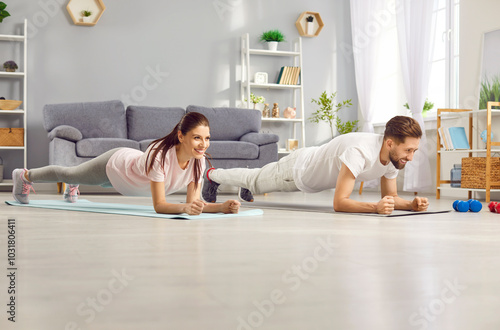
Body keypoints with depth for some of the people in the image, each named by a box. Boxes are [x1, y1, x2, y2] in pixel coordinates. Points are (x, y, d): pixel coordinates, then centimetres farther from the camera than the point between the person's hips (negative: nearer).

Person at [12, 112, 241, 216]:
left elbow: (195, 202, -26)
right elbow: (159, 205, -44)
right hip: (115, 165, -4)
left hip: (132, 167, 4)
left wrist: (223, 206, -43)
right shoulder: (160, 154, -46)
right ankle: (24, 175, 54)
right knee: (69, 174, 24)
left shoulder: (198, 161, -28)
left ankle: (71, 188, 72)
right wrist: (184, 208, -61)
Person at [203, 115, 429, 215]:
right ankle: (213, 175, 49)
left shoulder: (394, 157, -23)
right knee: (256, 182, 22)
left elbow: (391, 197, -10)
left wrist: (411, 204, -30)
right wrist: (375, 207, -60)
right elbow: (339, 202, -49)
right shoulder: (360, 151, -48)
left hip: (318, 171, 6)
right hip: (299, 168, -6)